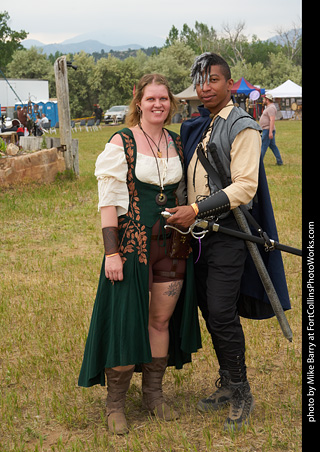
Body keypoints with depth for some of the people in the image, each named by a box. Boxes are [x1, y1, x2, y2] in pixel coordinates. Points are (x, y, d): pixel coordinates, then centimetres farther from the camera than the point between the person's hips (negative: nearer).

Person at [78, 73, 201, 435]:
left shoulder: (176, 143, 9)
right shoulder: (122, 142, -7)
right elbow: (108, 201, -10)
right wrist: (111, 252, -16)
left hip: (172, 244, 5)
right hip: (133, 244, -5)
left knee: (161, 320, 11)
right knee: (127, 321, -1)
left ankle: (153, 394, 28)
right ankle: (115, 403, 15)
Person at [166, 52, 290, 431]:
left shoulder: (243, 128, -10)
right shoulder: (196, 128, 13)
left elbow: (244, 186, -19)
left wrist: (196, 210, -24)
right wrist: (184, 213, 9)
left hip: (227, 233, -7)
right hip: (198, 232, 7)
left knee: (222, 313, -8)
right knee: (208, 310, 12)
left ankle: (241, 394, 9)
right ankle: (226, 384, 28)